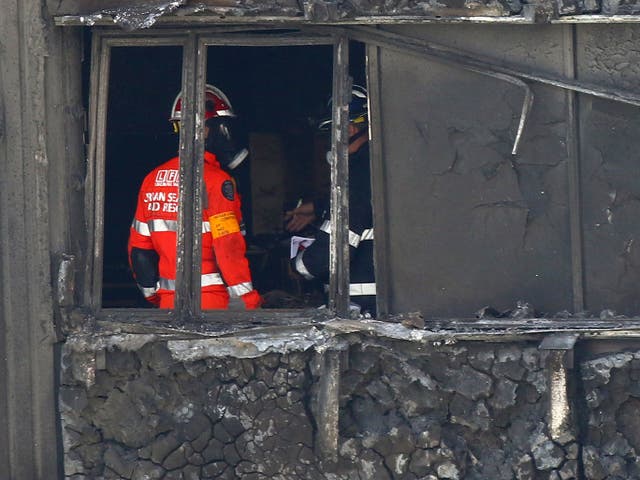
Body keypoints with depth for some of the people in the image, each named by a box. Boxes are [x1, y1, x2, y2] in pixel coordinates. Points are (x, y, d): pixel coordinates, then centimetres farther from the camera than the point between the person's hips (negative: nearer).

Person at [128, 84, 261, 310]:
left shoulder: (153, 179, 10)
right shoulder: (215, 180, -11)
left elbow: (138, 247, 15)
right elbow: (229, 247, -16)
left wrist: (153, 292, 24)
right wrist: (248, 300, -10)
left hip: (168, 302, 7)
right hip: (210, 302, -7)